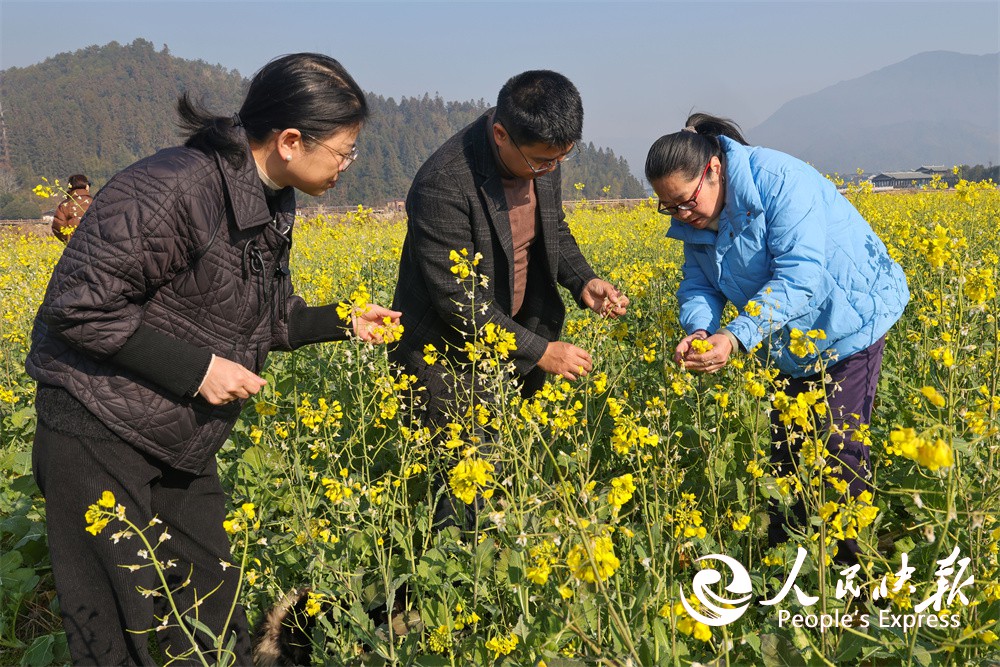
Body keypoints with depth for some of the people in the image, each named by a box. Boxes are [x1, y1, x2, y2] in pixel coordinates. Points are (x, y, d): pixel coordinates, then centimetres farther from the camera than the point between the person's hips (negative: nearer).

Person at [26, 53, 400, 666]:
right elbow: (77, 308, -24)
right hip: (100, 436, -8)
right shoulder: (168, 192, -25)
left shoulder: (270, 202, 4)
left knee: (213, 612, 16)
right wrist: (195, 369, -23)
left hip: (182, 447, 8)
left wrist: (342, 322, 5)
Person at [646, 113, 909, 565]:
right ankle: (782, 549, 28)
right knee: (785, 443, 12)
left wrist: (737, 337, -43)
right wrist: (699, 331, -30)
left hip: (850, 319, -7)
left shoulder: (778, 179, -29)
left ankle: (854, 558, 7)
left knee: (838, 447, -8)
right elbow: (698, 286, -7)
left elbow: (798, 276, -35)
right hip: (793, 341, 8)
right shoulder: (696, 219, -4)